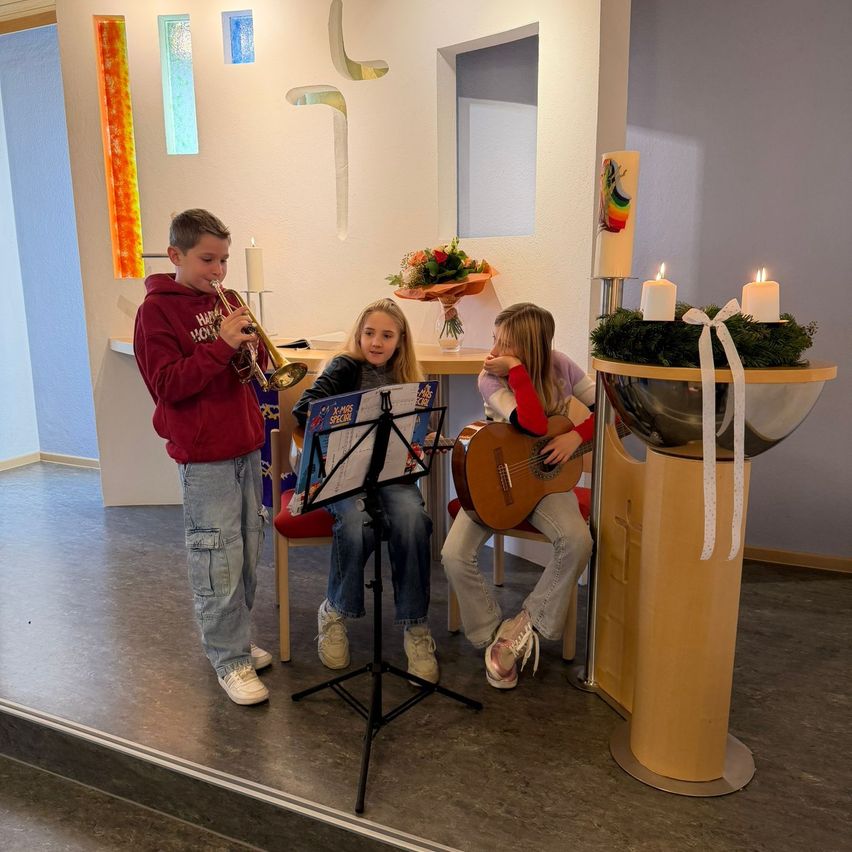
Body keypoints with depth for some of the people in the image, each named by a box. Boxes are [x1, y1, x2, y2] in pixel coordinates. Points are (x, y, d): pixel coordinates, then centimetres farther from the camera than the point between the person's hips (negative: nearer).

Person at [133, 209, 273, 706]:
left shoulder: (222, 302, 12)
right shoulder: (157, 310, -7)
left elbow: (254, 368, 15)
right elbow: (168, 385, -16)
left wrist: (250, 344, -7)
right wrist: (221, 344, -24)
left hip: (245, 445, 7)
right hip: (204, 455, -7)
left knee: (249, 554, 15)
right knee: (219, 562, -1)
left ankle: (238, 639, 31)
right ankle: (230, 661, 14)